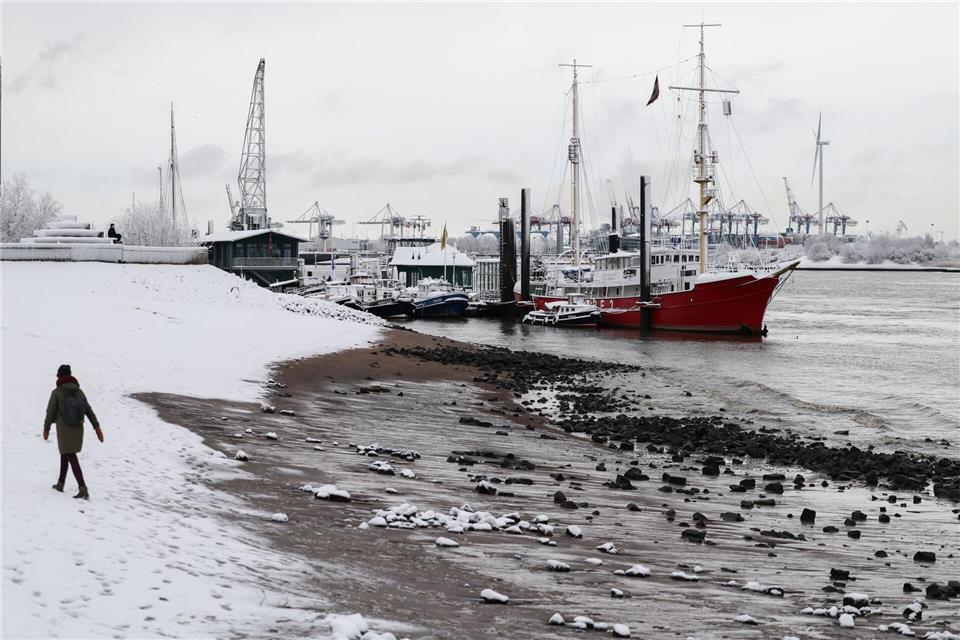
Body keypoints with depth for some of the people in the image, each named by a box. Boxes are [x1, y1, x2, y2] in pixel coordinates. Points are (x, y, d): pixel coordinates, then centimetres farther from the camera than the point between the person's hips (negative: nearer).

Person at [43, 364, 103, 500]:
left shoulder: (56, 393, -10)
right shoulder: (79, 392, 4)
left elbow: (50, 412, -6)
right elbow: (89, 410, 1)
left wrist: (46, 428, 7)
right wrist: (97, 427, 1)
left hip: (64, 431, -6)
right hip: (78, 430, 6)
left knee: (72, 459, -7)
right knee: (65, 454, 25)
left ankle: (83, 489, -17)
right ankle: (60, 483, 34)